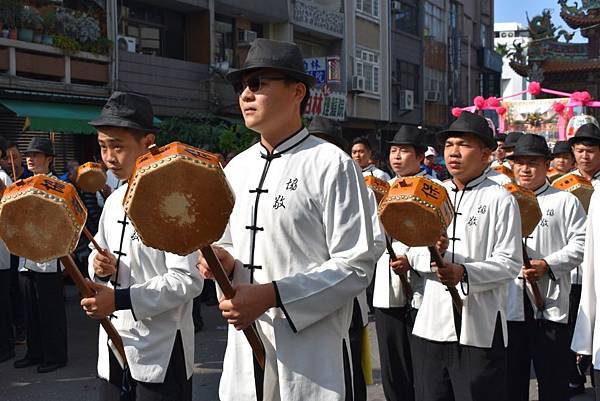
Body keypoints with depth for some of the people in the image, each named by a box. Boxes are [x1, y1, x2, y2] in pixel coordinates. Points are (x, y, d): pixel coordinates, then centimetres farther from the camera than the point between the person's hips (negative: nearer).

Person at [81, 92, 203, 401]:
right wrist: (101, 267, -4)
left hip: (160, 353, -7)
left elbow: (188, 280, -20)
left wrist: (121, 299, -25)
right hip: (113, 348, 7)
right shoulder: (114, 200, 9)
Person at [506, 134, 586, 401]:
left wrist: (548, 265, -16)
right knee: (511, 377, 11)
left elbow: (581, 244, -5)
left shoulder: (565, 201, 4)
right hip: (509, 305, 3)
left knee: (553, 379, 4)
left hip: (550, 306, -3)